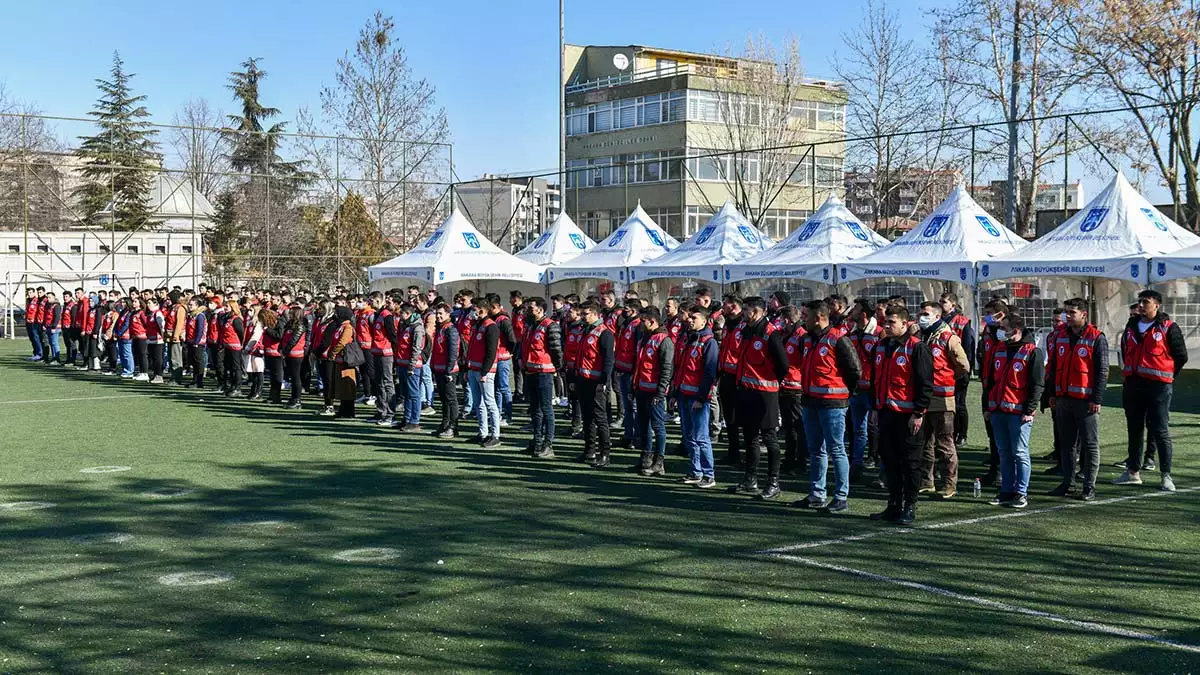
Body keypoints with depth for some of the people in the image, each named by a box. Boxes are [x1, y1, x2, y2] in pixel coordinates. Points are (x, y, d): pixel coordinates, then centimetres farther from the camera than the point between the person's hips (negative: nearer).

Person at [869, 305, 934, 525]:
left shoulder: (917, 348, -11)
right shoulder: (881, 347, 13)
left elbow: (926, 384, -13)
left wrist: (918, 413, -15)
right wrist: (874, 408, 15)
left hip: (908, 415, -7)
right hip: (886, 413, 8)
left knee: (910, 463, 1)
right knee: (889, 460, 12)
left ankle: (909, 507, 9)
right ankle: (894, 506, 20)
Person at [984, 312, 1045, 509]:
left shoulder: (1032, 352, -7)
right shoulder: (999, 349, 13)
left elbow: (1037, 384, -9)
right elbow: (990, 379, 18)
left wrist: (1029, 410, -14)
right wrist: (987, 406, 15)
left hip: (1019, 412, -6)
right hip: (997, 411, 7)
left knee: (1020, 453, -2)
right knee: (1004, 453, 11)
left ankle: (1021, 493, 4)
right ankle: (1006, 491, 18)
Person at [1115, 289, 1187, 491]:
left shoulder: (1168, 328, -6)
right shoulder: (1131, 326, 12)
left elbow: (1181, 356, 0)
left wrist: (1165, 376, 4)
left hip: (1158, 386, -6)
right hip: (1133, 384, 6)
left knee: (1160, 431, -4)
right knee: (1134, 430, 13)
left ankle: (1166, 476, 1)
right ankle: (1133, 471, 22)